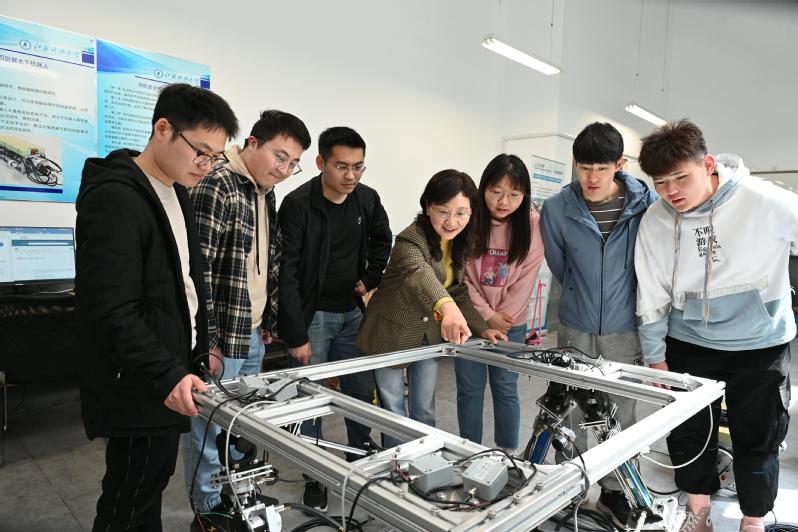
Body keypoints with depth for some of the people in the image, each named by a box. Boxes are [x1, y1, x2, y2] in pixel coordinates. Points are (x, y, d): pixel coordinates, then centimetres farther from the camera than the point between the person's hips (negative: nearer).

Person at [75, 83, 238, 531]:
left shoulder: (177, 193, 9)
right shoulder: (115, 199, -20)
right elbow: (111, 311, -24)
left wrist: (198, 350, 15)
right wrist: (167, 374, -28)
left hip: (172, 372, 9)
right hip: (140, 388, -9)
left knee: (153, 482, 22)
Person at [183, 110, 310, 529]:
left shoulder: (266, 195, 12)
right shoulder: (216, 187, -15)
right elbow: (198, 270, -19)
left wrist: (268, 323, 15)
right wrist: (206, 342, -19)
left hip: (254, 336, 8)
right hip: (220, 337, -8)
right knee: (209, 426, 8)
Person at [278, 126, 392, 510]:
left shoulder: (368, 199, 0)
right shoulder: (298, 204, -16)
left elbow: (382, 240, 19)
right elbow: (287, 273, -17)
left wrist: (370, 278, 4)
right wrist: (296, 335, -18)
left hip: (353, 313, 5)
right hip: (313, 315, -4)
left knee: (362, 393, 12)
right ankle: (315, 477, 23)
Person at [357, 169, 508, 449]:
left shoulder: (461, 243, -2)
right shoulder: (411, 240, -27)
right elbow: (420, 272, -49)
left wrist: (482, 328, -3)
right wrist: (447, 306, -69)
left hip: (430, 336, 6)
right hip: (392, 334, -6)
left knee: (425, 410, 17)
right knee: (393, 411, 9)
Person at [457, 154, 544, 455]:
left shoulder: (532, 222, -7)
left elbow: (527, 276, -5)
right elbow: (462, 273, -8)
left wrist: (502, 315, -8)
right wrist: (486, 316, -9)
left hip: (511, 322, 0)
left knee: (506, 389, 10)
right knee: (470, 389, 9)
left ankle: (509, 453, 27)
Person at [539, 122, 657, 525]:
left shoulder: (647, 204, -10)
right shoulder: (556, 209, -9)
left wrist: (619, 300, 9)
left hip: (625, 331, 0)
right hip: (576, 330, 0)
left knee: (621, 415, 13)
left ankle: (613, 490, 34)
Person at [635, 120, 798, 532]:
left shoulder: (765, 202, -21)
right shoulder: (654, 221, -11)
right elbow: (651, 295, -3)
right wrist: (655, 357, 2)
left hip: (760, 343, -2)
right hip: (688, 342, 2)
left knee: (757, 438, 11)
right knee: (687, 432, 12)